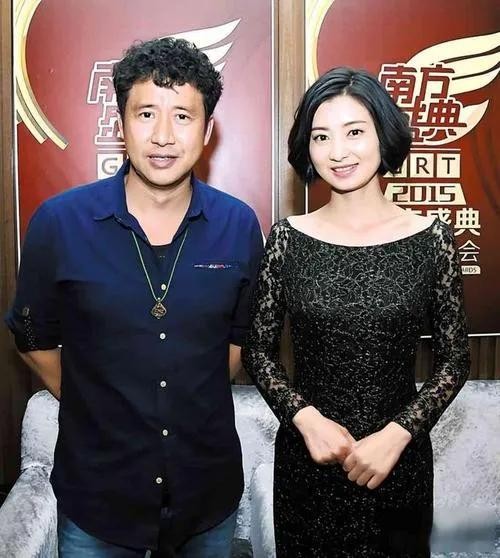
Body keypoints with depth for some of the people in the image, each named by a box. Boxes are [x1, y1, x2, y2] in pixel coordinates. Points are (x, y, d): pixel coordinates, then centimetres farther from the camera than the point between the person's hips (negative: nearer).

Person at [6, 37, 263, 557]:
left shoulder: (239, 226, -9)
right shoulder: (59, 222, -13)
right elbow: (35, 339, 0)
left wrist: (192, 409, 6)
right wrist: (97, 408, 5)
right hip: (96, 490, -1)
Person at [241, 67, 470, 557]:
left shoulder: (431, 239, -7)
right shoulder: (287, 238, -6)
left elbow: (454, 358, -2)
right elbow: (257, 350, -1)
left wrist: (396, 434, -12)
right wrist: (306, 418, -13)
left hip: (399, 459, 0)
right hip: (306, 457, 1)